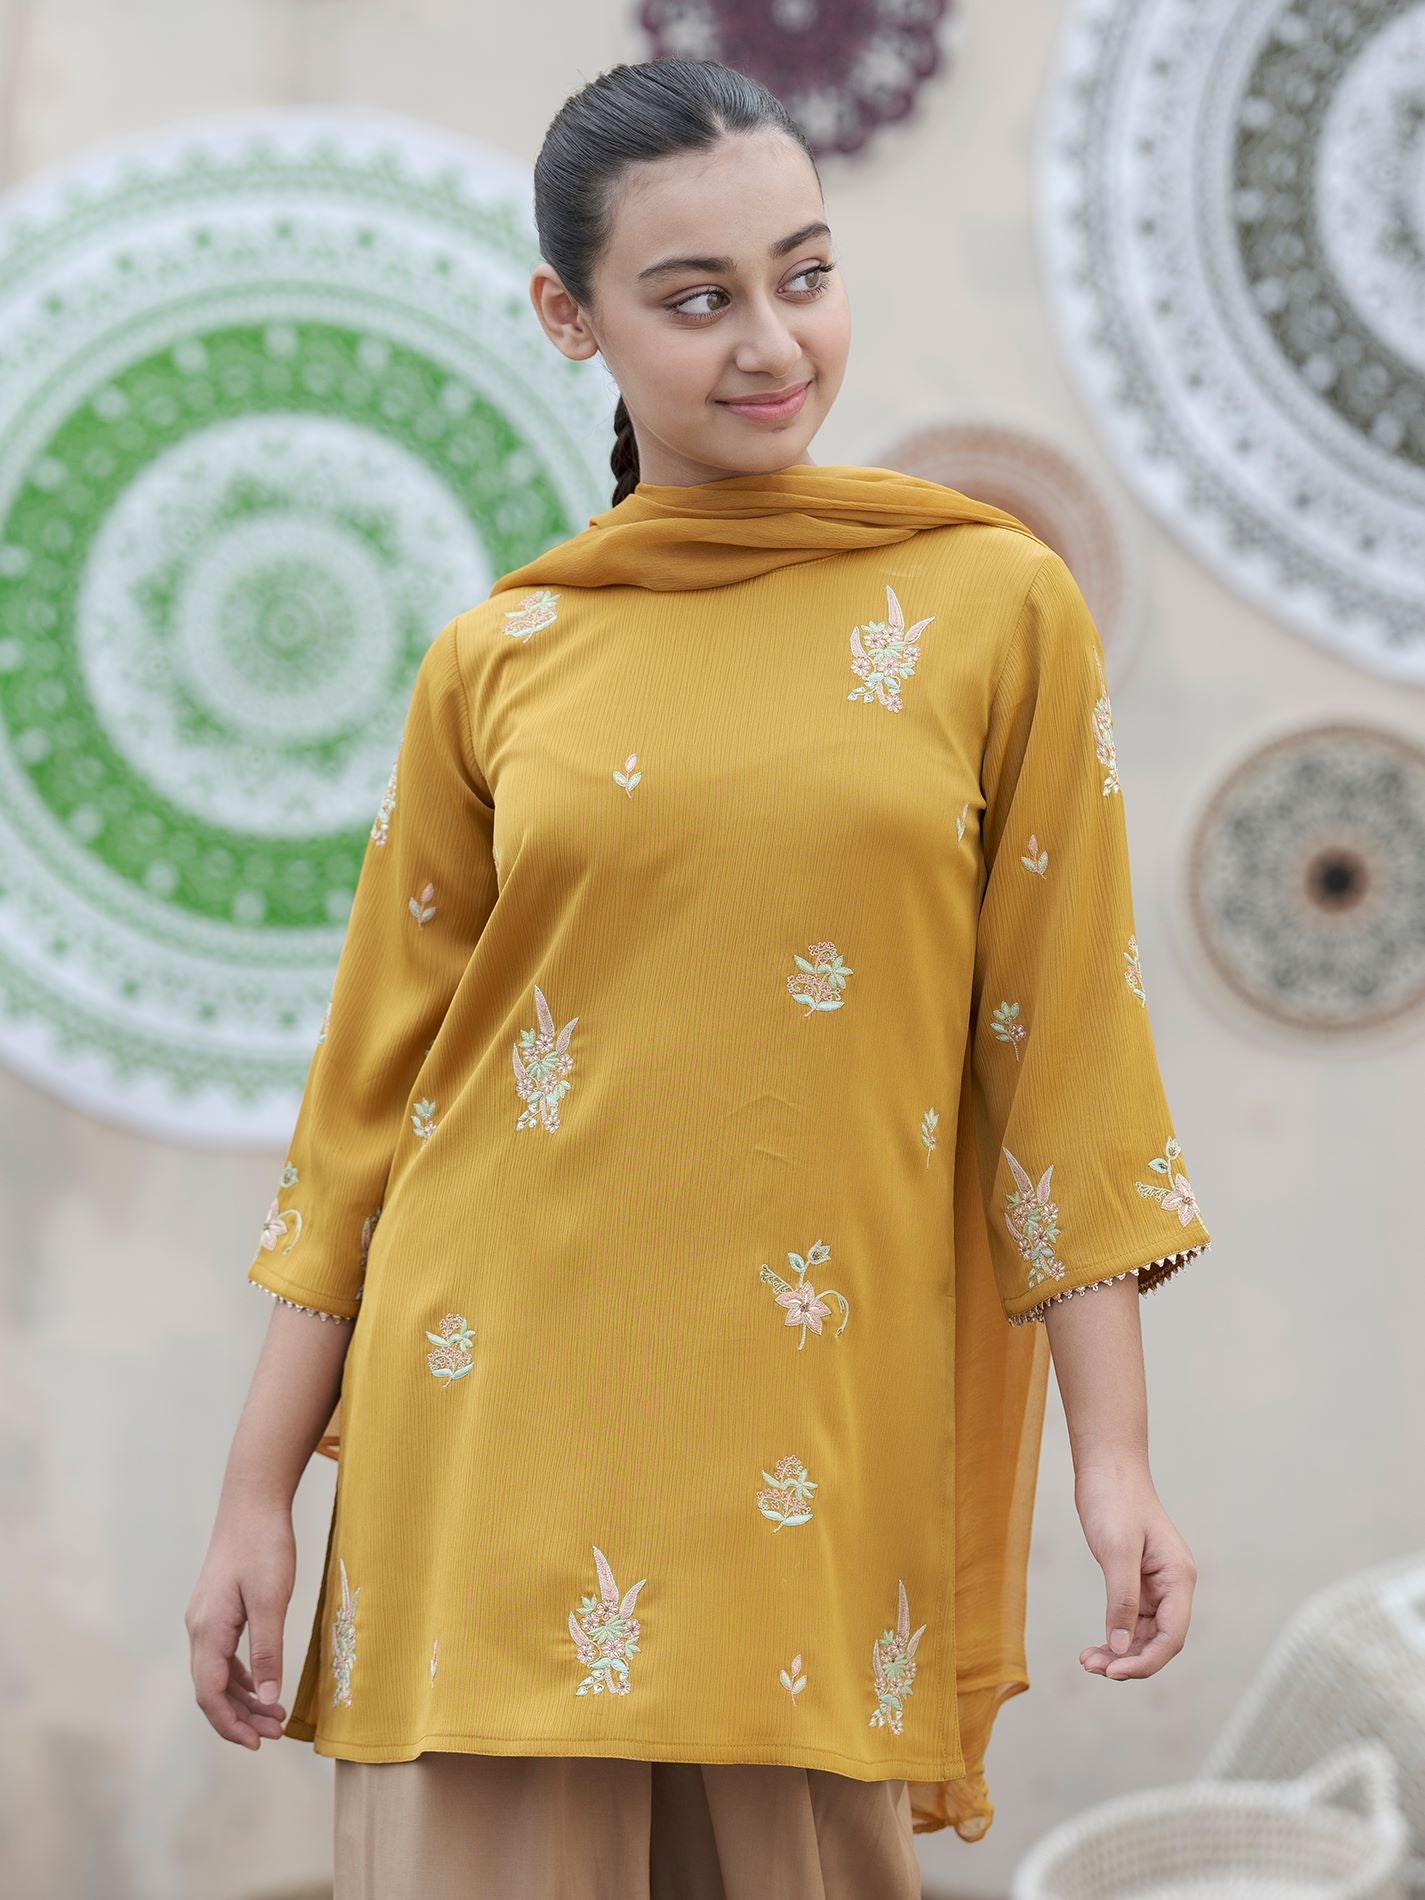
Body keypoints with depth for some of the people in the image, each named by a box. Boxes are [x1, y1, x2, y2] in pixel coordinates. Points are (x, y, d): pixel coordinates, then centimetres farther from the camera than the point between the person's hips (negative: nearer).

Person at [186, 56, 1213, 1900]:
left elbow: (1058, 1047, 1)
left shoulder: (996, 606, 1)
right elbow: (377, 1074, 7)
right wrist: (257, 1492, 6)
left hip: (825, 1423, 0)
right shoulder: (496, 660, 4)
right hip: (510, 1404, 1)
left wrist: (1116, 1456, -3)